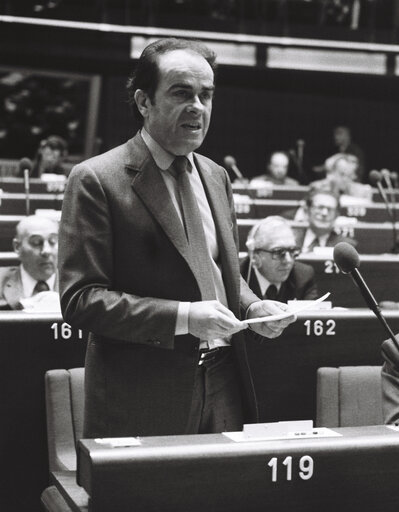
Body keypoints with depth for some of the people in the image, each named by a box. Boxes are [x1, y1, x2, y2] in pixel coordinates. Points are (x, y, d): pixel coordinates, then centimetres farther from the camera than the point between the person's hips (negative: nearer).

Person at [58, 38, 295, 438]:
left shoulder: (216, 176, 12)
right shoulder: (96, 180, -10)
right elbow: (79, 299, -15)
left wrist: (252, 307, 1)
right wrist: (183, 317, -21)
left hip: (223, 386, 6)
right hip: (141, 399, -6)